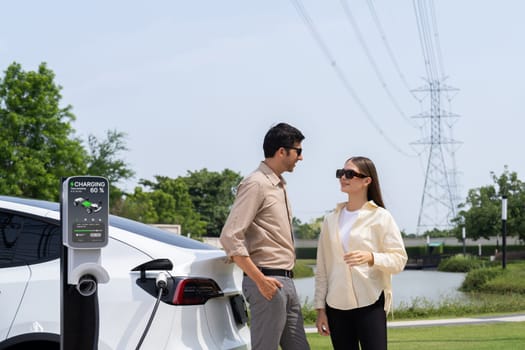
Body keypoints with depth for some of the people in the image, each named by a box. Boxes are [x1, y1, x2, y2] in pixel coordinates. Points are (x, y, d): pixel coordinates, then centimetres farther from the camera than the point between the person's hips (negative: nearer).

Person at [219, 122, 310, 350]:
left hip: (286, 281, 9)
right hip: (268, 281, -9)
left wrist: (286, 279, 15)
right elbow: (230, 237, -19)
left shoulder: (279, 185, 16)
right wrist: (260, 280, -20)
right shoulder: (256, 184, -12)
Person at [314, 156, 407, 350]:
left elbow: (399, 259, -4)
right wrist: (320, 308, 8)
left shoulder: (380, 217, 0)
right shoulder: (331, 220, 12)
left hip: (370, 304, -4)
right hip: (337, 306, 4)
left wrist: (371, 258, -23)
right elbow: (322, 268, 13)